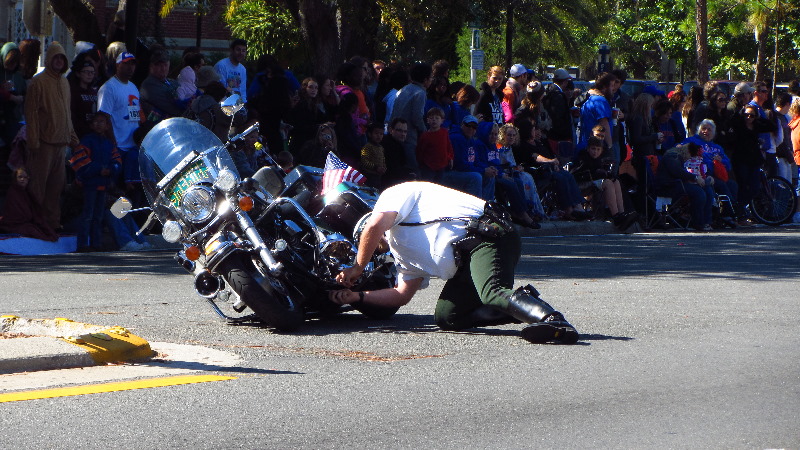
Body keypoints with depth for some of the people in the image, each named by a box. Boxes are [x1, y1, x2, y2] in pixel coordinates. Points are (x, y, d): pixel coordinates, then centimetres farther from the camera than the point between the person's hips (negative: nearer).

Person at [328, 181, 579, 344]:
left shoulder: (394, 194, 11)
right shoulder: (401, 250, 36)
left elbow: (374, 226, -9)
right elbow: (402, 295, 36)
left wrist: (358, 268, 6)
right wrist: (358, 297, 31)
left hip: (484, 233, -10)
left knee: (493, 293, -33)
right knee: (445, 316, -3)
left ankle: (553, 321, -53)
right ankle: (526, 304, -15)